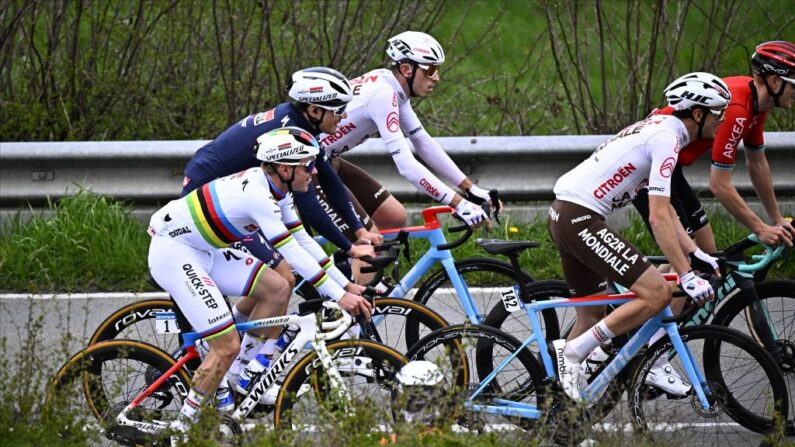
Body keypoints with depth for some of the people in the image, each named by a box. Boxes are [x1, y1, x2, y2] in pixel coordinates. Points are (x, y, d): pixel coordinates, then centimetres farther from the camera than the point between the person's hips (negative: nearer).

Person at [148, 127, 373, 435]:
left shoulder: (274, 189, 4)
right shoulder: (258, 195, -25)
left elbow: (304, 241, 9)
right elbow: (292, 254, -27)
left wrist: (347, 286, 6)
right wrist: (339, 297, -25)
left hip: (201, 253, 10)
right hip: (173, 254, -10)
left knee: (277, 286, 2)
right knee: (227, 347, -15)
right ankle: (183, 428, -4)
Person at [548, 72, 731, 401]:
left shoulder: (657, 129, 18)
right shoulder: (666, 138, -14)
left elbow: (665, 211, 21)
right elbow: (658, 219, -19)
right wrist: (687, 276, -18)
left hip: (562, 214, 11)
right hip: (581, 218, -11)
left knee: (593, 313, 17)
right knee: (657, 293, -13)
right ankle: (572, 350, -9)